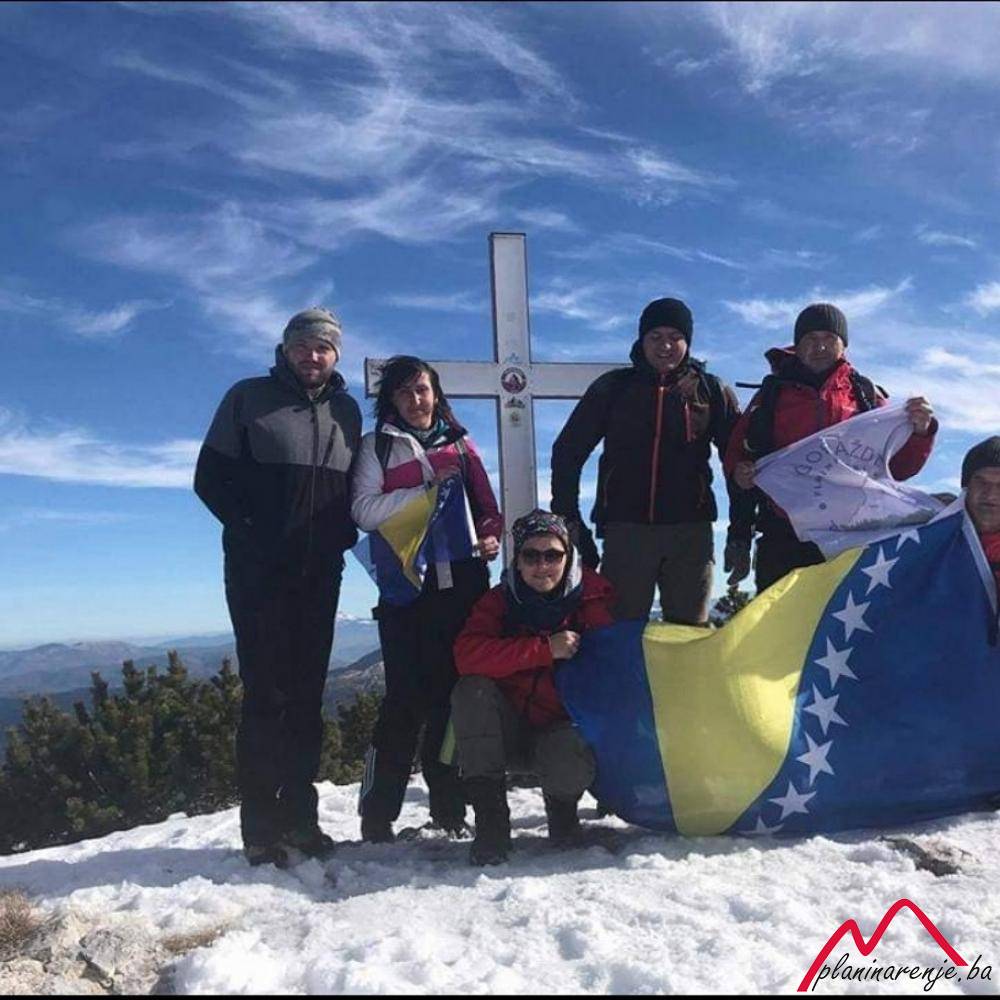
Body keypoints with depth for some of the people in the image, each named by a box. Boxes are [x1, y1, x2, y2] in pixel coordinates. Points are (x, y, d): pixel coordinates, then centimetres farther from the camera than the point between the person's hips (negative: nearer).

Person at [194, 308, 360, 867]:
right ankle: (262, 826, 4)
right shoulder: (249, 398, 2)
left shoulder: (346, 410, 12)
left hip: (321, 574, 4)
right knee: (266, 692, -4)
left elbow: (357, 484, 17)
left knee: (307, 694, 7)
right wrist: (249, 530, -9)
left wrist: (345, 532, 0)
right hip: (259, 570, -4)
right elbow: (211, 476, 0)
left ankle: (300, 815, 17)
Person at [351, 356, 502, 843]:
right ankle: (377, 813, 6)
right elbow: (364, 509, -4)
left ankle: (449, 806, 15)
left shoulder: (460, 443, 19)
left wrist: (490, 536, -3)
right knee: (407, 695, -5)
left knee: (454, 691, 4)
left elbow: (486, 504, 17)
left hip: (462, 580, 3)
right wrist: (427, 491, -9)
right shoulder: (377, 446, 10)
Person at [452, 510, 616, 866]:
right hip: (508, 731, 2)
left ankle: (561, 804, 6)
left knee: (572, 767, -34)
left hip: (562, 727, -1)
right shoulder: (499, 601, -6)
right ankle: (490, 816, -19)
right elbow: (466, 654, -24)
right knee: (472, 690, -27)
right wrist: (545, 648, -29)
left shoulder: (594, 598, -7)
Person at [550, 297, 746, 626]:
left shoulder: (711, 391, 9)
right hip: (626, 530, 0)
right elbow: (567, 452, 8)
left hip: (690, 532, 1)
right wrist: (569, 523, 0)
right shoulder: (613, 387, 8)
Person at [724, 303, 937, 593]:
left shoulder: (865, 395, 13)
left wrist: (919, 432, -8)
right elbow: (736, 452, 13)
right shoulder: (773, 393, 13)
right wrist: (740, 473, -9)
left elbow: (897, 466, 12)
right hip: (783, 539, 0)